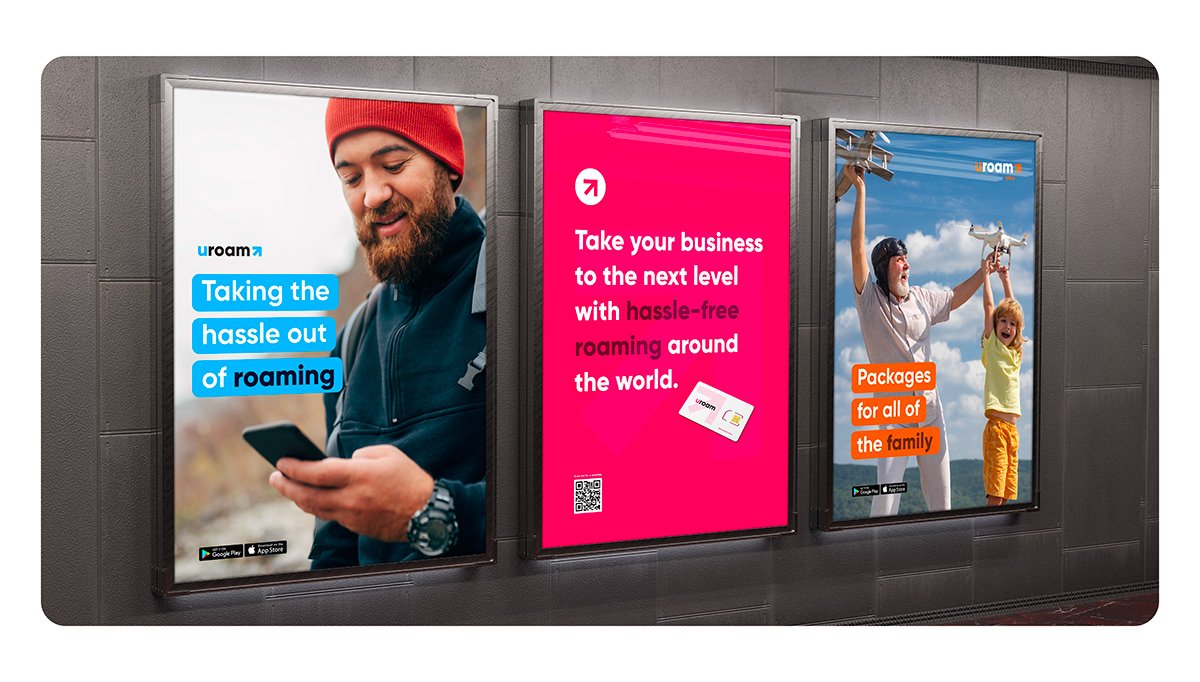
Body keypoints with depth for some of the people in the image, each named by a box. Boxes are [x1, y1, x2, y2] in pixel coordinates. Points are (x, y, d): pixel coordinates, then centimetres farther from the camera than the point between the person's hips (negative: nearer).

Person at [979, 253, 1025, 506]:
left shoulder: (1015, 351, 15)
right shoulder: (992, 347, 1)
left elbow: (1013, 307, 21)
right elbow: (989, 306, -1)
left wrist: (1005, 278, 26)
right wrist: (986, 272, 4)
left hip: (1012, 426, 6)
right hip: (995, 425, -6)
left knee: (1006, 490, 6)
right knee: (995, 490, -10)